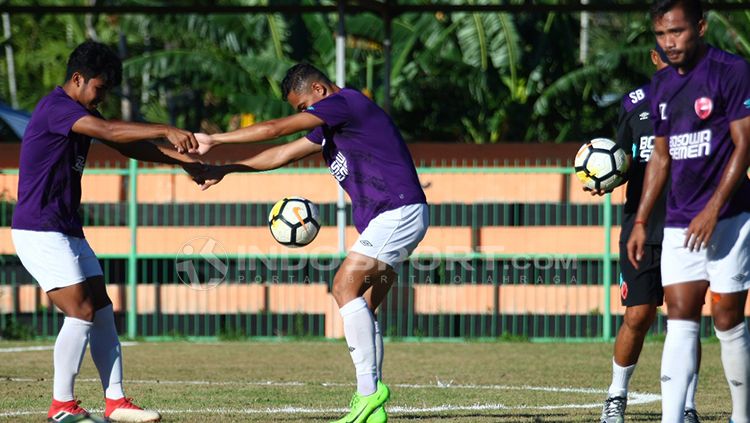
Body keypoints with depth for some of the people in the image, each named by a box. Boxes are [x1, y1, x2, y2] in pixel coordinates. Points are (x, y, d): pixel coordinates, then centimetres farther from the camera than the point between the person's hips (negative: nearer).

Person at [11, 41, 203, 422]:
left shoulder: (81, 112, 15)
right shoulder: (55, 107, -16)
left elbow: (128, 146, 17)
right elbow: (109, 131, -31)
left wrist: (180, 159, 6)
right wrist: (166, 131, -36)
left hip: (67, 231, 10)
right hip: (40, 230, -10)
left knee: (101, 309, 6)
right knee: (81, 311, -13)